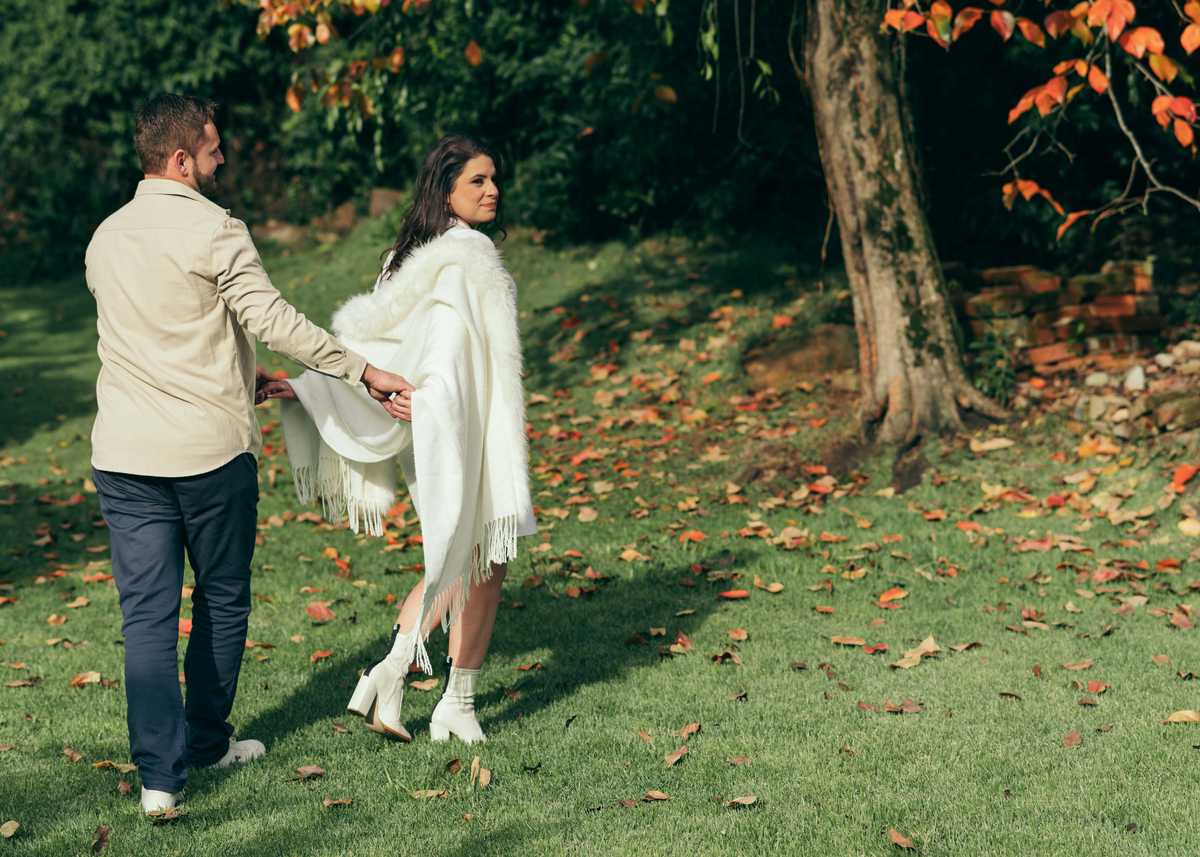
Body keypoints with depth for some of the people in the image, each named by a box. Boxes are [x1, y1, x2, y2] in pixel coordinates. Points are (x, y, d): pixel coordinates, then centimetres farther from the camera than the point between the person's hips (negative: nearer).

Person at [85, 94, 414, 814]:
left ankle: (159, 774, -3)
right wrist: (366, 373, -12)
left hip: (124, 455, 5)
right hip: (211, 450, -5)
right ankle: (206, 741, 28)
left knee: (148, 612, 3)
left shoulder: (106, 239, 11)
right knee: (223, 601, 15)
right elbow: (275, 321, -17)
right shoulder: (214, 231, -11)